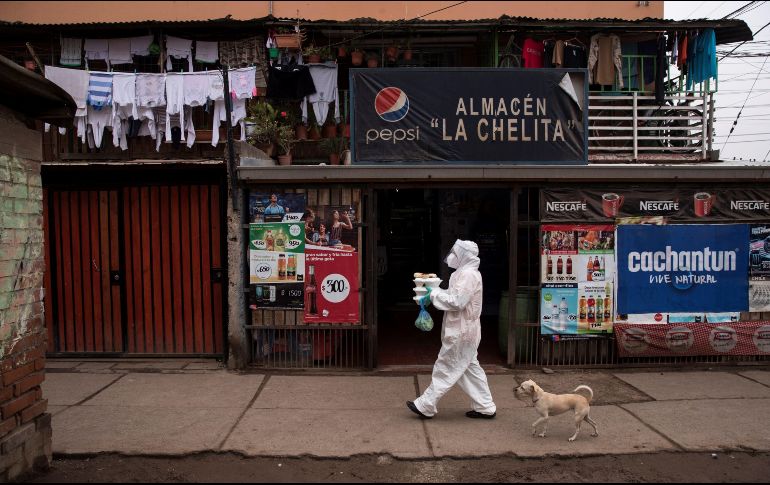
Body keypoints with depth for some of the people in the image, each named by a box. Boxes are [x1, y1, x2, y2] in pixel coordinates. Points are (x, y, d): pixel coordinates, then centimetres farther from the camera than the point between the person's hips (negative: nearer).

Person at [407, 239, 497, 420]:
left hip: (460, 332, -10)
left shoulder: (468, 274, -19)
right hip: (464, 330, 10)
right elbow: (456, 297, 17)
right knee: (470, 368, 15)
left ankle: (425, 406, 10)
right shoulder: (467, 272, 14)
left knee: (445, 368, -1)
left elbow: (456, 301, -25)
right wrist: (434, 294, 5)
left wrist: (434, 293, -14)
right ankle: (485, 407, 22)